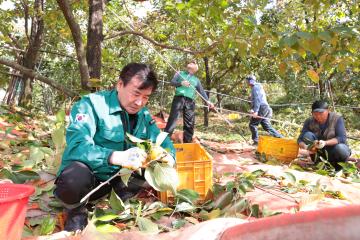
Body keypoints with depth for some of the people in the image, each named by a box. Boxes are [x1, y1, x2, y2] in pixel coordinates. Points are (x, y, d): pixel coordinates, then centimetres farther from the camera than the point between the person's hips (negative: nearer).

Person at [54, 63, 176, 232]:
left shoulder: (143, 114, 1)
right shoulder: (92, 104, -20)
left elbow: (163, 141, 4)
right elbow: (77, 145, -33)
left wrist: (169, 157, -22)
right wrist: (118, 157, -48)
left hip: (115, 178, 6)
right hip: (85, 178, -5)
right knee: (75, 177, -39)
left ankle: (123, 198, 10)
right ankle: (76, 212, -5)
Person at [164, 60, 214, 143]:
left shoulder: (196, 80, 23)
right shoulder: (180, 73, 19)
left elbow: (202, 91, 15)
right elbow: (172, 82, 7)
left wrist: (207, 101, 0)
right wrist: (181, 83, -12)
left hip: (190, 102, 3)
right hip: (179, 98, -3)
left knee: (189, 124, 0)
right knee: (172, 120, -11)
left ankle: (187, 143, 7)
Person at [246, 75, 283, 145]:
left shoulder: (255, 87, -9)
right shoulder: (258, 87, 23)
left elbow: (257, 99, -21)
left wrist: (255, 111, -27)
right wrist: (253, 109, 24)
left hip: (261, 109, -10)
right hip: (263, 109, 10)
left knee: (252, 124, -1)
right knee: (267, 126, 10)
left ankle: (256, 141, 3)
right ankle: (281, 138, 8)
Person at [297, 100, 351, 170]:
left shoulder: (337, 119, -16)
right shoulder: (309, 121, -11)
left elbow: (342, 138, -24)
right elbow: (300, 139, -14)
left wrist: (325, 142, -41)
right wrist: (306, 147, -38)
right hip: (320, 150, 2)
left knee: (341, 149, -36)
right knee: (307, 135, -23)